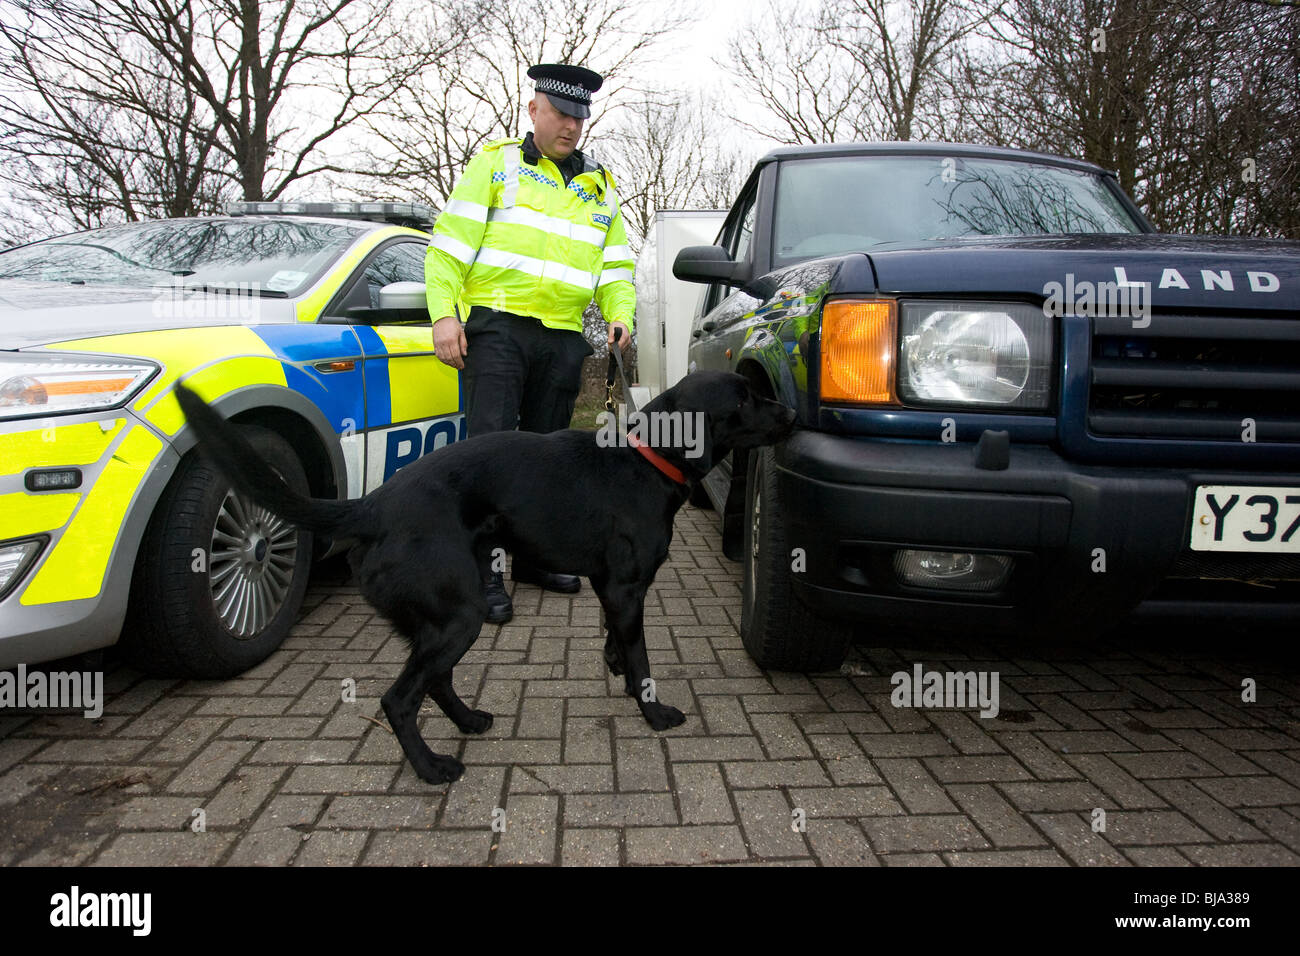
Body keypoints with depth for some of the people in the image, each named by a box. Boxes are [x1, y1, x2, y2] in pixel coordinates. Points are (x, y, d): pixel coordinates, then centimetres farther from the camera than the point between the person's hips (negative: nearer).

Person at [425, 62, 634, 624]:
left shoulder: (599, 187, 21)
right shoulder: (496, 164, 9)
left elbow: (615, 266, 22)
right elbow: (448, 245, 2)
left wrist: (619, 316, 2)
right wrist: (444, 313, -11)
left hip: (563, 338, 5)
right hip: (498, 327, -4)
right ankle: (484, 572, -8)